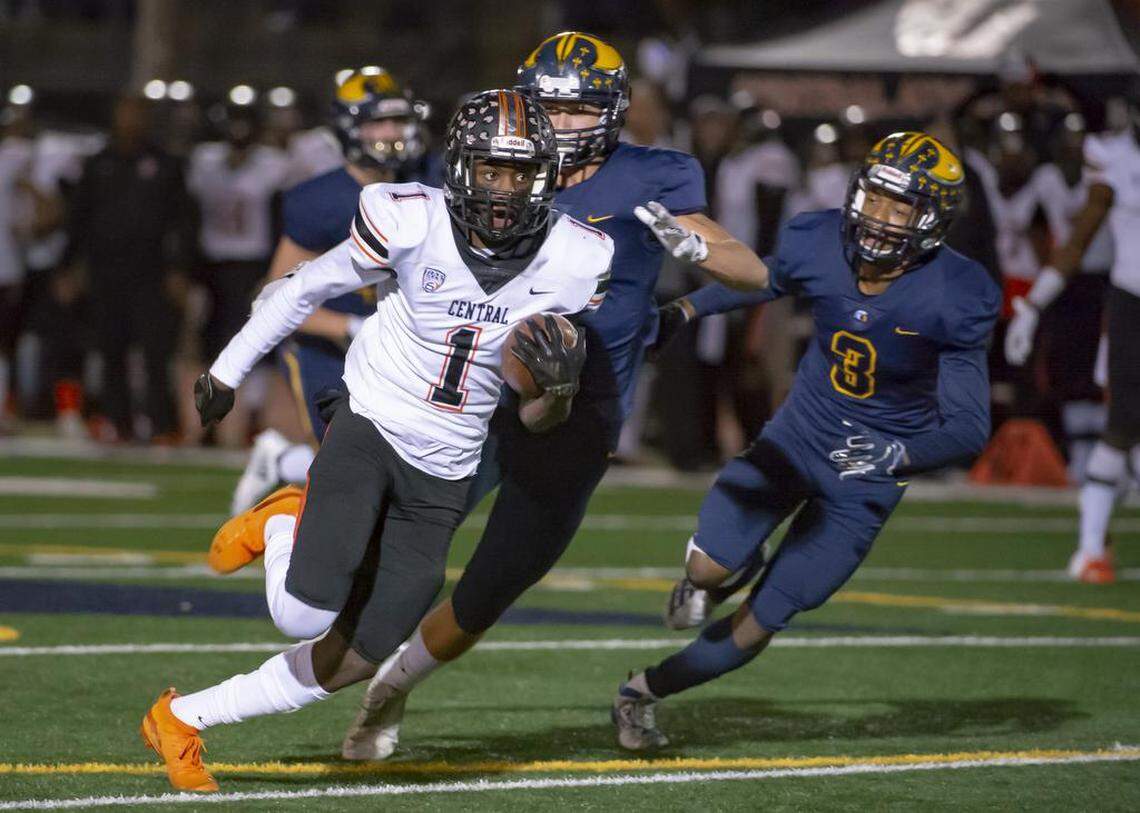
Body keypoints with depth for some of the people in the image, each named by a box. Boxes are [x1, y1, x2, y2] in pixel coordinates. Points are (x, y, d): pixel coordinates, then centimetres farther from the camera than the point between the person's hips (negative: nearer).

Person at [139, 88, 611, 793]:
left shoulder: (572, 262, -7)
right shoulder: (411, 222, -15)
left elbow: (538, 421, 3)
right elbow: (307, 288, 4)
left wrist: (559, 392, -21)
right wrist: (227, 370, 12)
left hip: (443, 476, 3)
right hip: (369, 430, -3)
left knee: (352, 662, 1)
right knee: (306, 616, -24)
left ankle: (182, 719, 19)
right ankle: (285, 528, 11)